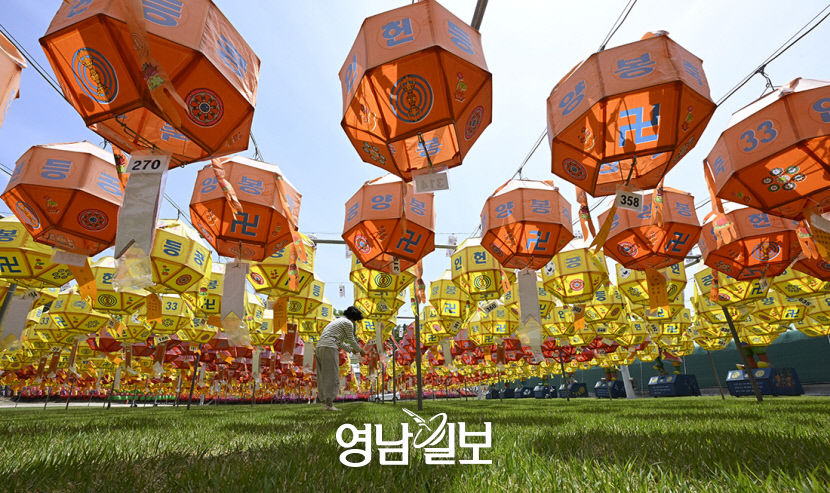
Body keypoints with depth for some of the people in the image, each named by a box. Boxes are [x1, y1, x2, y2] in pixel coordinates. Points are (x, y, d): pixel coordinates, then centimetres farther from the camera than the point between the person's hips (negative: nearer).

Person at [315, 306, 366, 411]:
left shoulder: (337, 321, 30)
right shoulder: (348, 323, 3)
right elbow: (351, 340, 7)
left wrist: (350, 349, 41)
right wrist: (360, 350, 22)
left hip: (319, 348, 9)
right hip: (329, 348, -9)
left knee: (323, 378, 10)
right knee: (332, 378, -6)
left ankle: (325, 403, 12)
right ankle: (328, 404, -8)